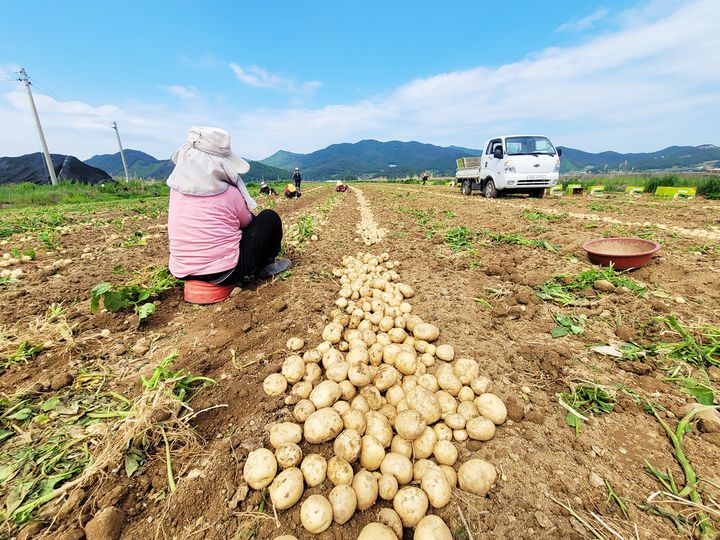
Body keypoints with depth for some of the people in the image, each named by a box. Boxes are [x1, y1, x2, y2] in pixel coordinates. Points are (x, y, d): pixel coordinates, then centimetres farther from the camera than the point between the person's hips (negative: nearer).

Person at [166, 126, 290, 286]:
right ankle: (264, 267, 21)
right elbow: (247, 222, 6)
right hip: (224, 273, -6)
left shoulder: (176, 187, 2)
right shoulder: (229, 193, -13)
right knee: (270, 217, 8)